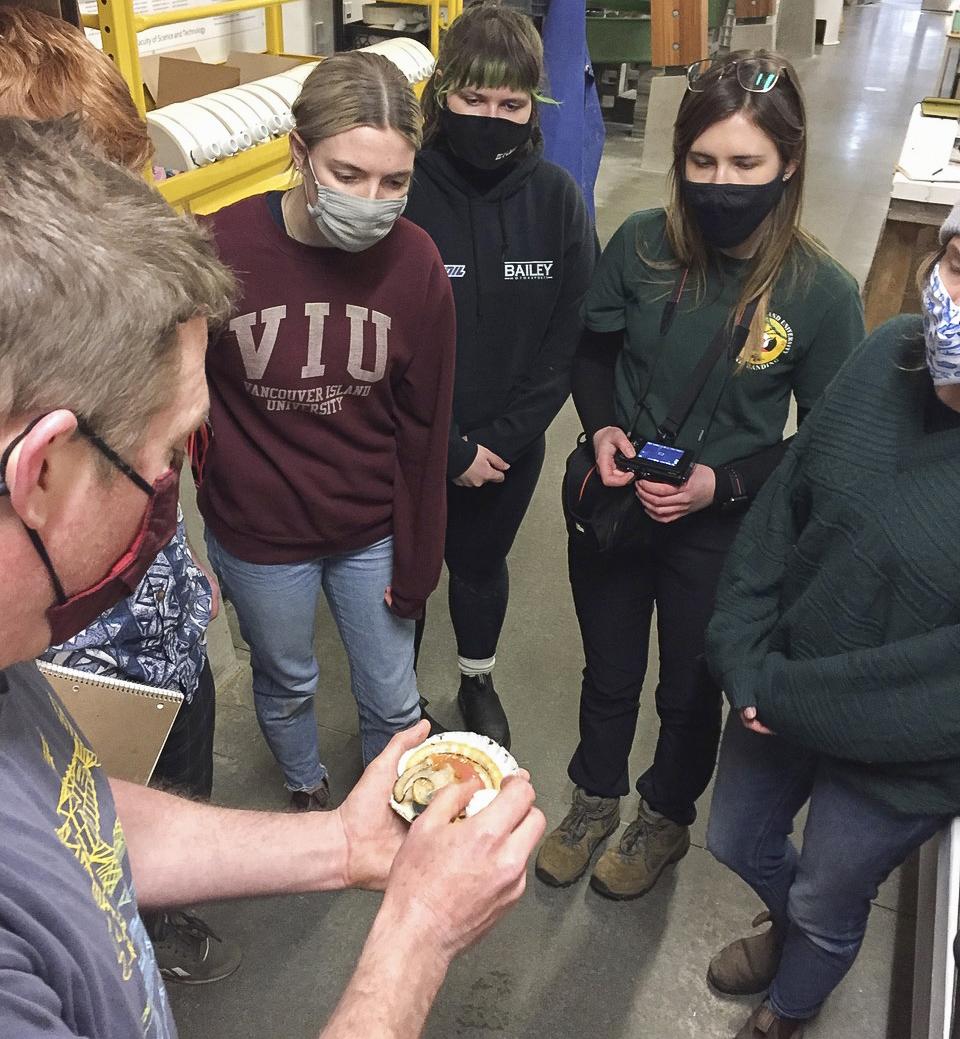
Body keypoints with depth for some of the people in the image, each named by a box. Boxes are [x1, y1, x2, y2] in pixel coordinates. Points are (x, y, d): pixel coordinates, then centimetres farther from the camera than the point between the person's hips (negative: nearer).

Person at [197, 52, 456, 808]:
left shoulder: (415, 261, -14)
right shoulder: (221, 250, -21)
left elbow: (424, 426, -6)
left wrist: (416, 559, -1)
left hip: (373, 531, 1)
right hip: (257, 535, -1)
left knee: (394, 702, 16)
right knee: (287, 684, 23)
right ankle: (308, 792, 55)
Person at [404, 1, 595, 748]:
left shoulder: (557, 197, -9)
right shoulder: (404, 190, -18)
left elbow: (567, 338, -6)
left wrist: (502, 439, -12)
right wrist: (451, 448, -15)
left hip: (512, 443, 2)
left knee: (481, 564, 23)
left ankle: (478, 683, 50)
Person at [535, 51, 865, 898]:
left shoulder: (822, 292, -19)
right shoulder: (643, 244, -14)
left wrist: (724, 482, -22)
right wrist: (601, 427, -15)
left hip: (720, 533, -1)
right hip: (612, 507, 2)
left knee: (690, 691, 21)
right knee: (609, 675, 23)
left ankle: (665, 821, 50)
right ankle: (595, 801, 52)